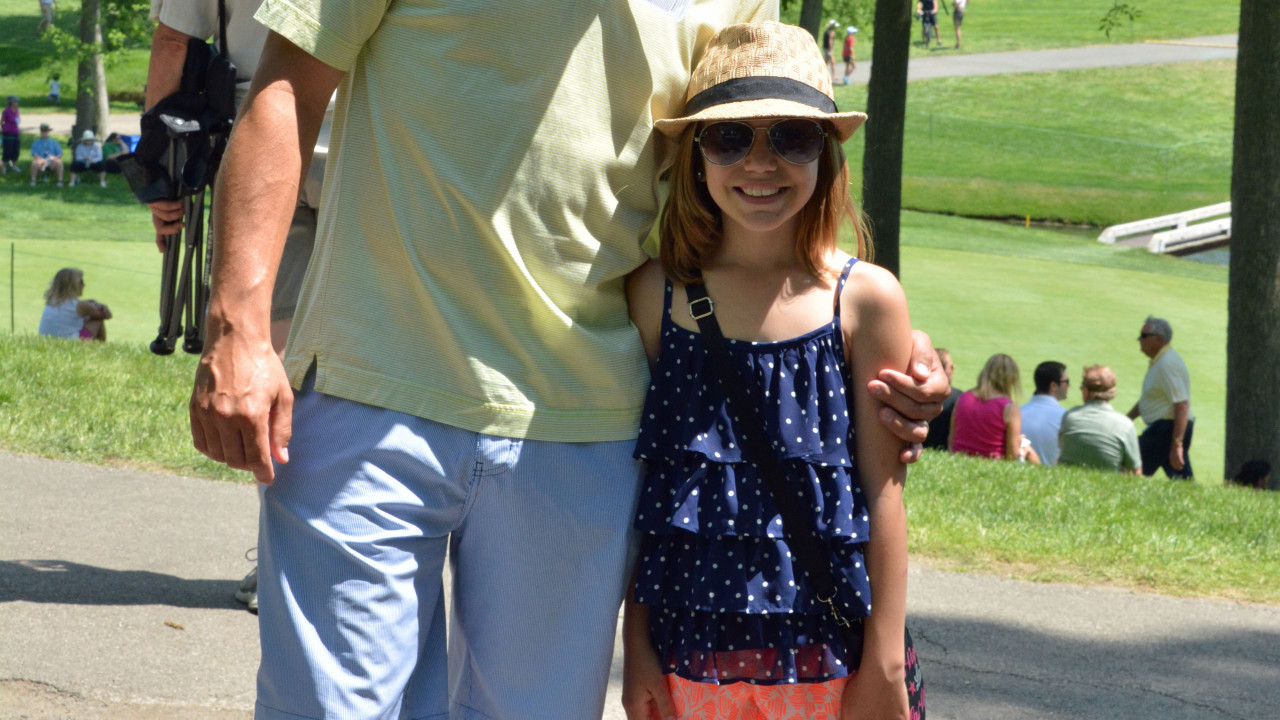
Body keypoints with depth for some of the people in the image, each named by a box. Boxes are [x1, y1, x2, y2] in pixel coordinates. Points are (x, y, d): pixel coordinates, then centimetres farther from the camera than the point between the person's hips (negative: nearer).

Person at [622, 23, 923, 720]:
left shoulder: (863, 299, -3)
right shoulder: (657, 294, 1)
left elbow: (884, 487, -1)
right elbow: (640, 476, 5)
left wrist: (885, 658, -2)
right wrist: (637, 640, 4)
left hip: (822, 639, -1)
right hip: (688, 644, 1)